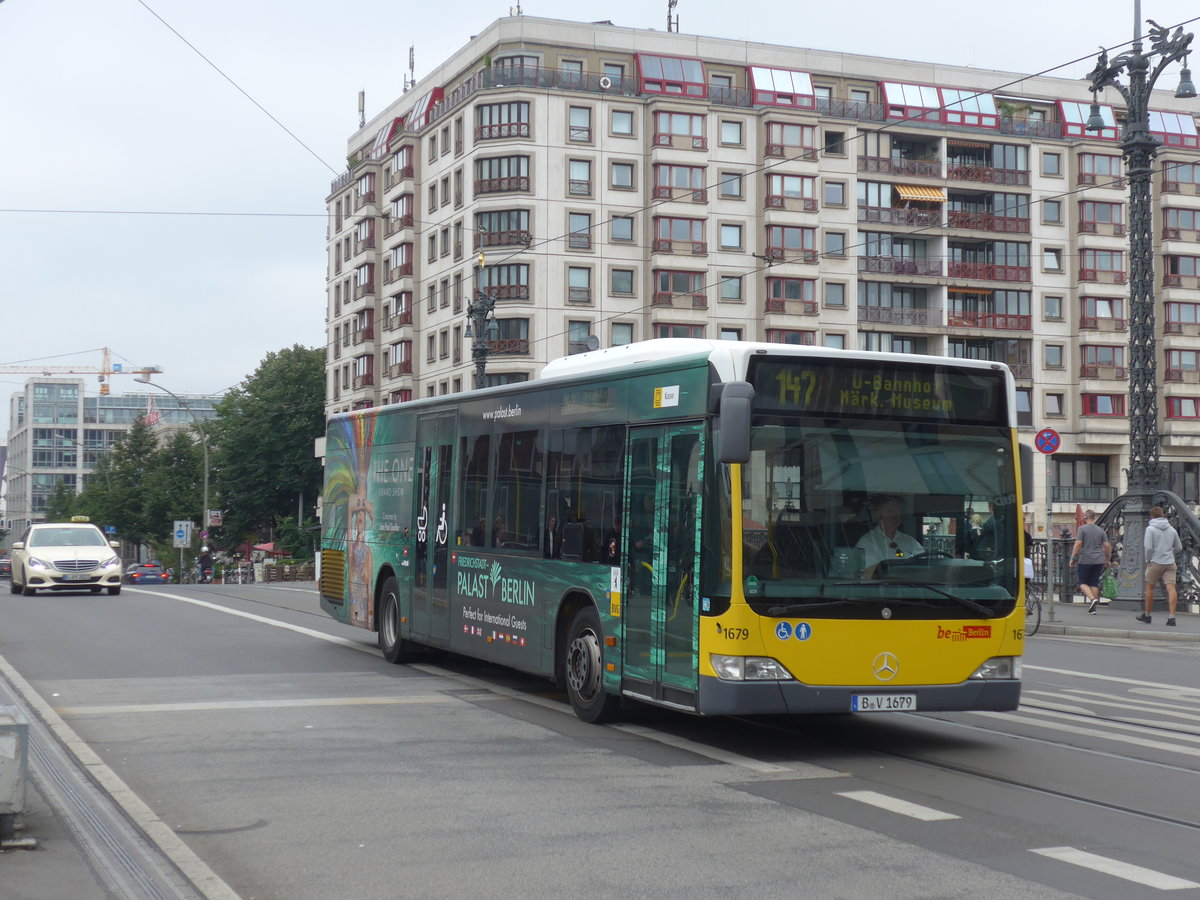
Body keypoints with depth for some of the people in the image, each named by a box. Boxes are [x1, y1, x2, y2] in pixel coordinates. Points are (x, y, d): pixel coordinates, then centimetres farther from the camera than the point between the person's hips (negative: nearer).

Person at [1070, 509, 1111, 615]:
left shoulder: (1082, 529, -5)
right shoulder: (1100, 530, 9)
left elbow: (1078, 544, -13)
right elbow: (1107, 546, 6)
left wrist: (1073, 558, -8)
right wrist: (1108, 560, 16)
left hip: (1085, 560, -4)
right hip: (1099, 561, 4)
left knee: (1083, 583, 5)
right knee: (1094, 583, 9)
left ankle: (1092, 599, -20)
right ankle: (1093, 608, 7)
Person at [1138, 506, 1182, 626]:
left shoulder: (1150, 529, -6)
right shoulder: (1172, 529, 9)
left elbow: (1148, 547, -14)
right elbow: (1179, 547, 16)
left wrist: (1148, 559, 0)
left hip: (1155, 562, -3)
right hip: (1170, 563, 3)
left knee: (1150, 587, 12)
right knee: (1171, 588, -5)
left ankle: (1147, 615, 21)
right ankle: (1171, 616, -16)